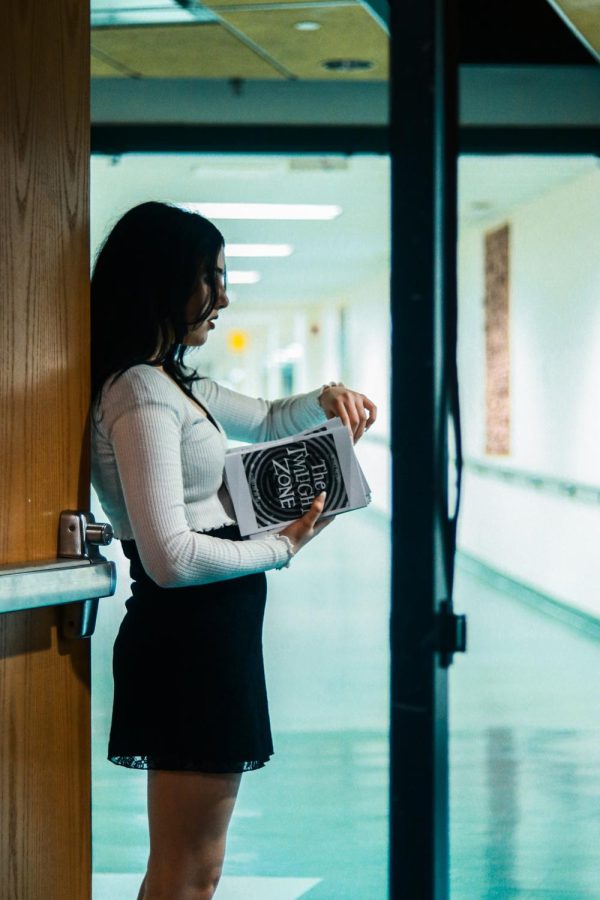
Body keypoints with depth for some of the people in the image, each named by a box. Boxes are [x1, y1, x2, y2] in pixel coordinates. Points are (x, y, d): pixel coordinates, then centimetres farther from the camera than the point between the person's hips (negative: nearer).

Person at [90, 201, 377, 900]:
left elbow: (265, 421, 33)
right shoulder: (142, 395, -18)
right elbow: (171, 557, -24)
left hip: (208, 634, 11)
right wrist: (283, 547, -11)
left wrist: (326, 398, 11)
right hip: (189, 635, -11)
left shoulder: (175, 384, 15)